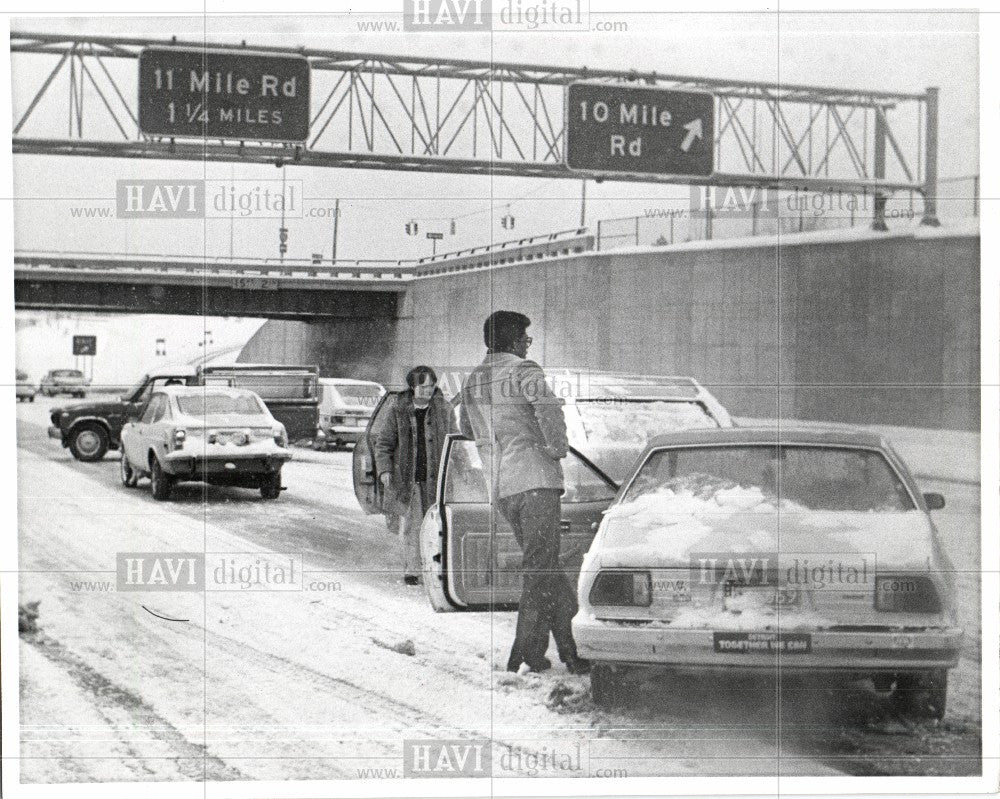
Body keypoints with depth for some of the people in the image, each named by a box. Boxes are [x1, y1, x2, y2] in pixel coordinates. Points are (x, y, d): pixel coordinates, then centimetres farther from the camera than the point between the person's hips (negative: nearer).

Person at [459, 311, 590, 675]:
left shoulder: (472, 381, 17)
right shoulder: (524, 371, -6)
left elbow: (466, 428, 30)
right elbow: (550, 411, -22)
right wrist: (558, 448, -8)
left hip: (499, 488, 7)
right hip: (535, 478, -7)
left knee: (545, 565, 13)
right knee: (540, 567, -6)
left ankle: (569, 651, 14)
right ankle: (525, 653, -12)